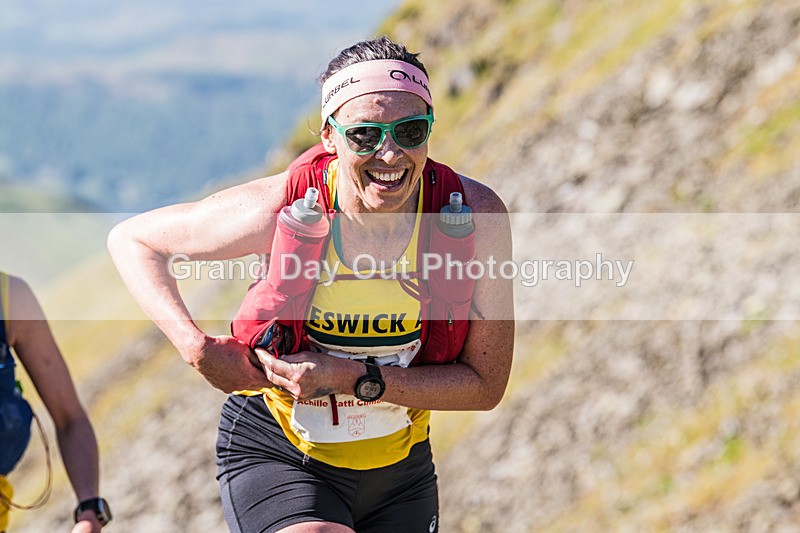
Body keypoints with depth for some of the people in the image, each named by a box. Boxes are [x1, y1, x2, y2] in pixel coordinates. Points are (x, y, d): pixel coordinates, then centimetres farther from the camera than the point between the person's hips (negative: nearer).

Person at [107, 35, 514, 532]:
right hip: (276, 459, -3)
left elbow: (485, 383, -12)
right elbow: (131, 239, -7)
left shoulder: (477, 215, -18)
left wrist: (355, 378, -24)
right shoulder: (285, 208, -22)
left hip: (401, 468, 3)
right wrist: (197, 347, -21)